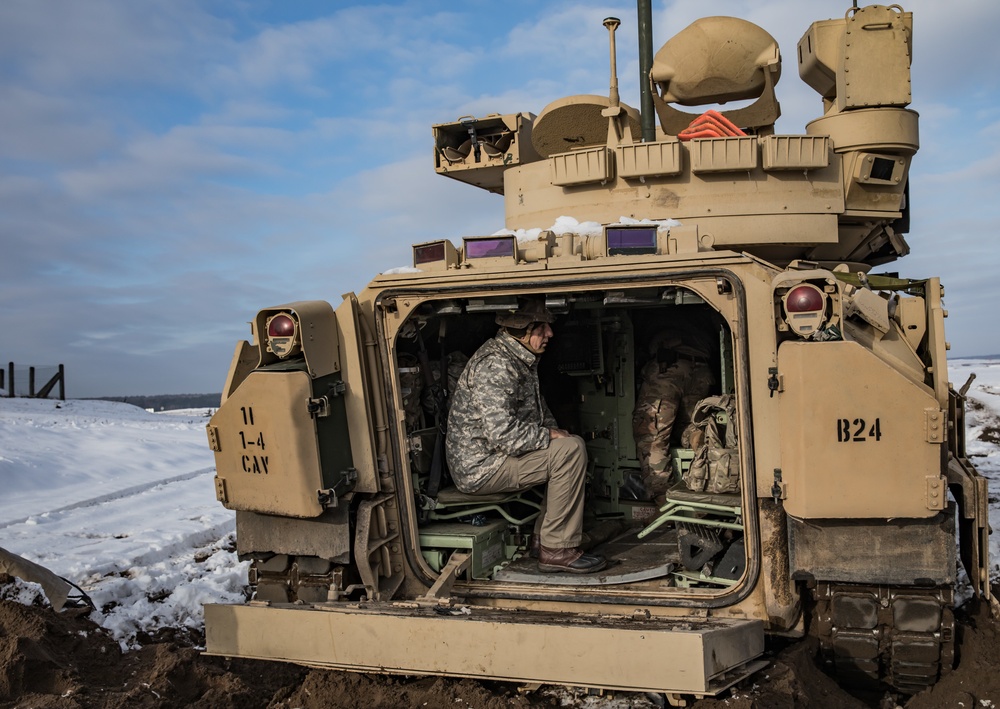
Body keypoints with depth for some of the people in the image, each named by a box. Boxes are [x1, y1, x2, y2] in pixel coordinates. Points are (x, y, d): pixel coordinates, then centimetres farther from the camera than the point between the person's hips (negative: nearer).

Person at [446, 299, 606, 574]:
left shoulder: (523, 359, 10)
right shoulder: (494, 365, -22)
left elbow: (537, 408, 25)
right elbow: (502, 432, -30)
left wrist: (554, 431, 5)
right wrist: (550, 436, -16)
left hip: (498, 455, 10)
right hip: (479, 468, -10)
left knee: (569, 444, 12)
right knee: (571, 449, -19)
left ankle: (544, 538, 12)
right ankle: (557, 550, -11)